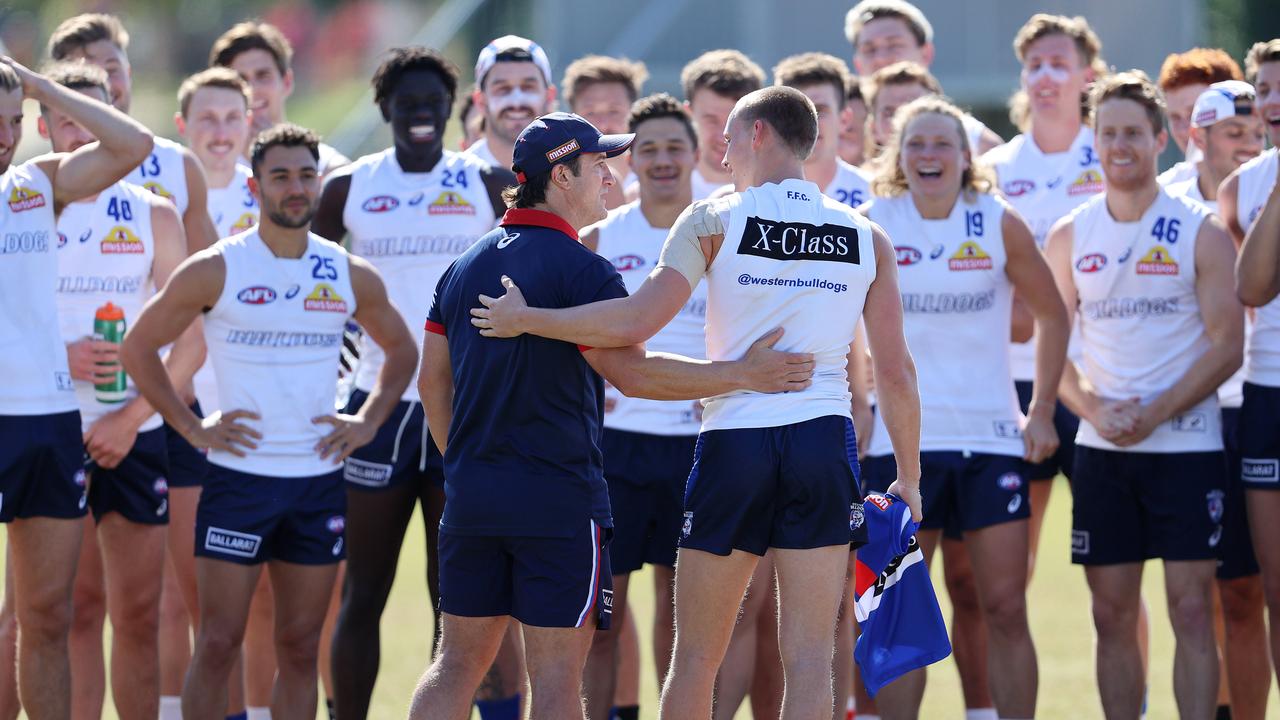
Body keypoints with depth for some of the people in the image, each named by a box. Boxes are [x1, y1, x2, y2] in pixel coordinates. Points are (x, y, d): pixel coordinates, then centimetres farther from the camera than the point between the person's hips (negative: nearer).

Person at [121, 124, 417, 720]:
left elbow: (400, 348, 22)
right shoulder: (215, 271, -5)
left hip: (319, 480, 3)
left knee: (300, 648, 6)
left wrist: (368, 421, 8)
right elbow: (139, 345, 1)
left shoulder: (352, 277, 5)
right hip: (239, 475, -3)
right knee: (219, 643, -5)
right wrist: (190, 427, -4)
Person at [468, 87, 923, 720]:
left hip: (733, 442, -2)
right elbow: (895, 374, 7)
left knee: (695, 656, 9)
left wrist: (525, 319, -1)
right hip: (824, 444, 2)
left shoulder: (713, 221, -3)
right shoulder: (865, 238, 6)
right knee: (808, 659, 2)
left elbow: (635, 322, -12)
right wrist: (908, 478, 18)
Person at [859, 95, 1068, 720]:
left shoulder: (999, 224, 0)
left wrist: (1042, 412, 4)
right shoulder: (872, 225, -1)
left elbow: (1051, 315, 10)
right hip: (898, 439, 0)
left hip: (992, 435, 0)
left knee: (1006, 609, -1)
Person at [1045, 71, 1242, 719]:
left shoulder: (1201, 232, -2)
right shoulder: (1069, 237, 8)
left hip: (1186, 445, -3)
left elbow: (1227, 345, -5)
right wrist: (1094, 410, -8)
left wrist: (1154, 414, -14)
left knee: (1191, 609, -7)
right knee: (1112, 615, 4)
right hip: (1101, 448, 3)